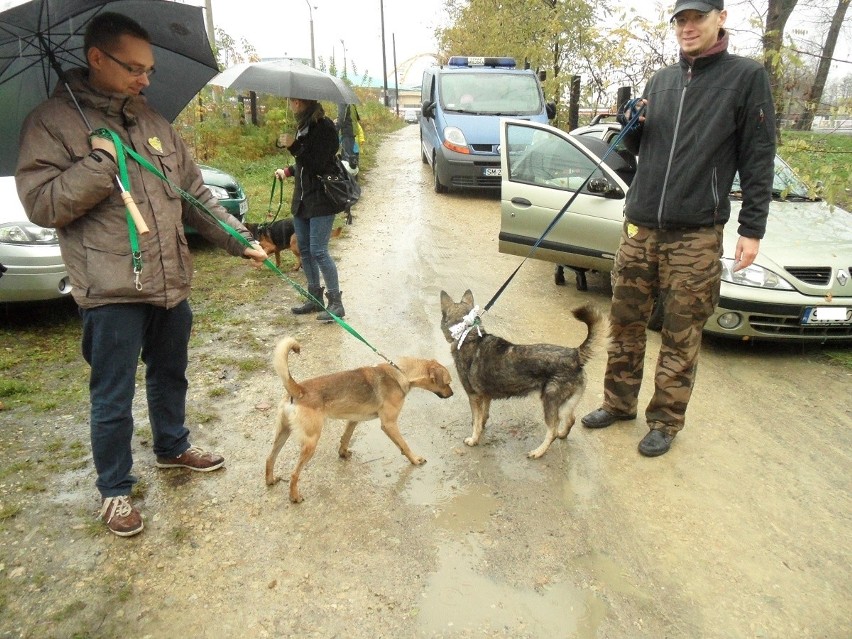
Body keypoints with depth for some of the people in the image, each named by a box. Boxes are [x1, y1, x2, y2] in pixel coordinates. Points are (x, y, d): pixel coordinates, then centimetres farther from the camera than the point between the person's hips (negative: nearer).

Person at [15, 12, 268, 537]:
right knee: (113, 400, 5)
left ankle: (173, 448, 44)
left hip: (171, 282, 6)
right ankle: (115, 490, 25)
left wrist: (240, 241, 4)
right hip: (111, 291, -5)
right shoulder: (53, 121, -5)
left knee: (170, 376, 21)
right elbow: (40, 205, -12)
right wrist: (102, 162, -18)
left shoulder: (154, 122, 11)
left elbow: (195, 192, 12)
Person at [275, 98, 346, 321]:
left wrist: (294, 146, -22)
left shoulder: (323, 126, -13)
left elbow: (317, 164, -19)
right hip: (303, 196, 9)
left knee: (318, 250, -11)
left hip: (321, 198, -9)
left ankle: (336, 303, -2)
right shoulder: (304, 126, 13)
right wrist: (287, 171, 13)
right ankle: (315, 299, 21)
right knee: (304, 249, 11)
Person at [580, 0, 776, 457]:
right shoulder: (662, 80, 13)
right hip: (639, 226, 5)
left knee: (680, 337, 4)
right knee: (625, 323, 11)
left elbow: (758, 159, -2)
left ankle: (665, 421, 18)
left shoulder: (746, 77, -1)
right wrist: (631, 125, -2)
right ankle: (619, 402, 27)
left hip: (696, 234, -4)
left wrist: (752, 228, -7)